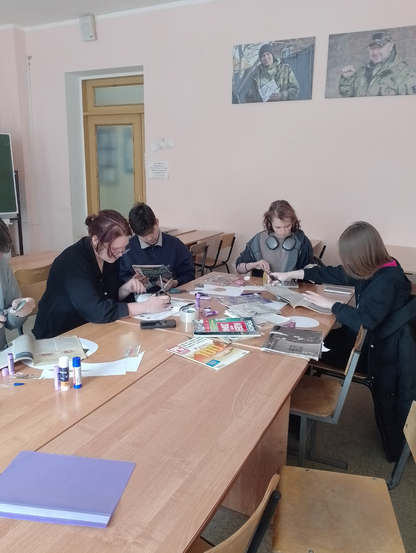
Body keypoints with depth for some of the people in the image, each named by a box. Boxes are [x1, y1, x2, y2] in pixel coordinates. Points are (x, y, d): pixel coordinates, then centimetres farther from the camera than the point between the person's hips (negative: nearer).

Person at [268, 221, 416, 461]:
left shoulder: (386, 281, -28)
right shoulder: (375, 268, -1)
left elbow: (363, 320, -35)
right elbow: (334, 273, 8)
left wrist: (330, 304, -20)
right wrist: (291, 275, 12)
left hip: (384, 348, -8)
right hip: (371, 337, 8)